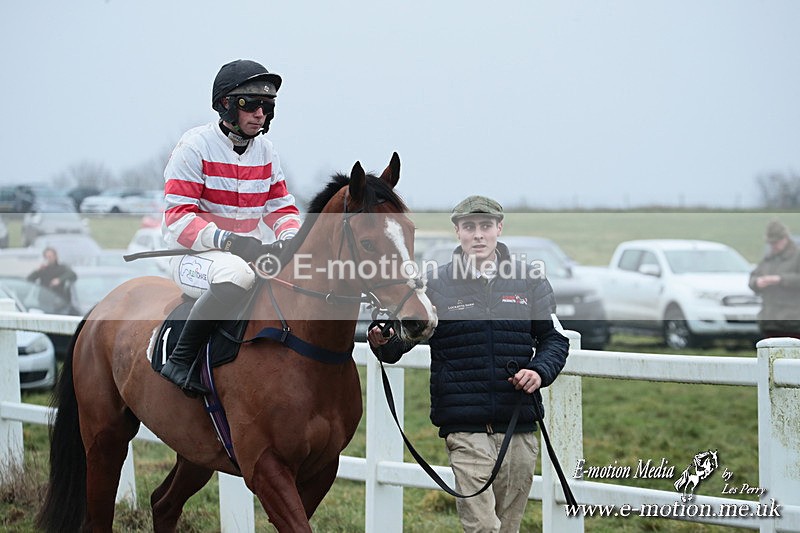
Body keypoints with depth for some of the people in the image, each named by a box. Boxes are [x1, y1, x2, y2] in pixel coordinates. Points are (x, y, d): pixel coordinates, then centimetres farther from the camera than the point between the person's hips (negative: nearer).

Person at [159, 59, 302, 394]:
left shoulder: (265, 151, 12)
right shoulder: (195, 146, -9)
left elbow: (282, 207, 16)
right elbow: (178, 218, -15)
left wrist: (289, 239, -9)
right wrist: (230, 241, -29)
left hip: (254, 253, 7)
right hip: (194, 255, -7)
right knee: (237, 274, -40)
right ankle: (180, 360, -29)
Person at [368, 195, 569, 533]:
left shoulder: (530, 282, 8)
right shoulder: (435, 285, 3)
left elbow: (554, 338, 13)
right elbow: (402, 338, 1)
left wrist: (540, 371, -7)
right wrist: (383, 343, -23)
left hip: (518, 427, 3)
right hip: (464, 429, -3)